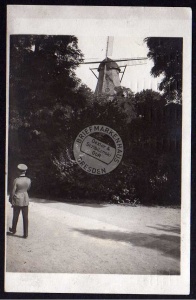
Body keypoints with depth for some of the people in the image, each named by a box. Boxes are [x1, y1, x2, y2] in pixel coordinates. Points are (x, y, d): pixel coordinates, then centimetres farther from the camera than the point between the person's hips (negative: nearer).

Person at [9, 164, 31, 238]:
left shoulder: (16, 180, -18)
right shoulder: (28, 180, -7)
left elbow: (13, 192, -12)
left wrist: (10, 199, 3)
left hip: (17, 200, -2)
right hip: (25, 200, 2)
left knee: (15, 216, 17)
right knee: (25, 217, 7)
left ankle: (13, 230, 36)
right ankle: (25, 234, 9)